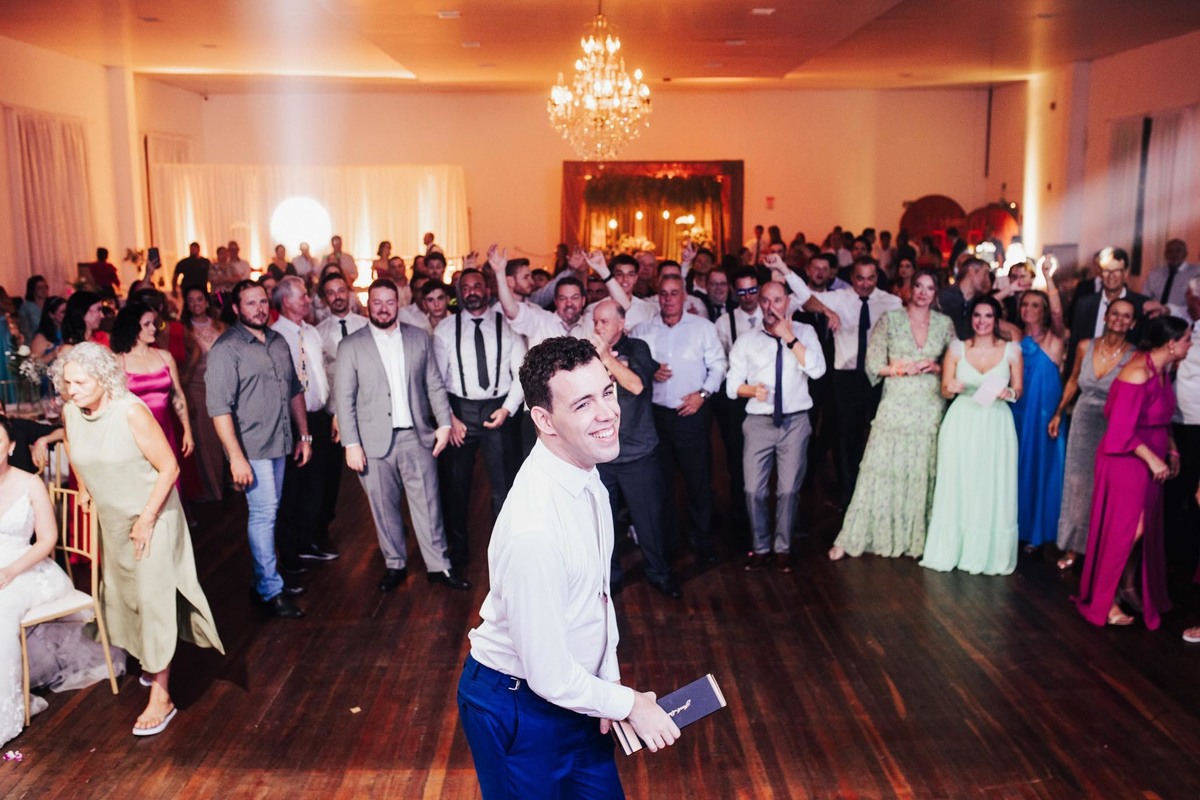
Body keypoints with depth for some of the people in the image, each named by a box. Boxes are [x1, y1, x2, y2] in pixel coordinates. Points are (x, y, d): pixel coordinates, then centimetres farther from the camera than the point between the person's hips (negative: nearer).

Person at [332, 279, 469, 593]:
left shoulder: (419, 338, 8)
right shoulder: (351, 346, 1)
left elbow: (435, 385, 9)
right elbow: (344, 398, -2)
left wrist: (444, 423, 1)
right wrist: (351, 444, -7)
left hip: (417, 437, 1)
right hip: (375, 442, -1)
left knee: (428, 504, 3)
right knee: (384, 508, 8)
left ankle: (438, 566, 14)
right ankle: (394, 565, 24)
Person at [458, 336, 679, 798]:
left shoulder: (583, 471, -8)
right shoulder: (534, 531, -35)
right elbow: (550, 678, -27)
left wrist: (608, 676, 2)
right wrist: (629, 703, -12)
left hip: (572, 690, 7)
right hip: (518, 708, -7)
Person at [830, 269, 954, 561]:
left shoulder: (945, 323, 6)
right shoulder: (890, 319, 0)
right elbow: (874, 364, -4)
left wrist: (934, 367, -9)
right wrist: (902, 369, -14)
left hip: (930, 408, 2)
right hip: (896, 405, -2)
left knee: (924, 471, 6)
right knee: (883, 469, -1)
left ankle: (918, 537, 18)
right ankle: (852, 538, 6)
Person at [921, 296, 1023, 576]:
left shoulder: (1012, 350, 1)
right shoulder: (957, 349, 2)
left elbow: (1018, 390, 5)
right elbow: (945, 390, 4)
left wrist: (1009, 393, -17)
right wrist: (952, 388, -18)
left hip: (996, 426, 0)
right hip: (962, 424, 0)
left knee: (993, 489, 2)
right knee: (956, 487, 3)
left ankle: (990, 554, 15)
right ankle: (950, 550, 14)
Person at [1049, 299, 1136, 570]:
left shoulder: (1134, 357, -11)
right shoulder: (1085, 347, -1)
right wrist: (1058, 413, 13)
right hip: (1083, 422, 3)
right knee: (1078, 484, 10)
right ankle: (1073, 546, 24)